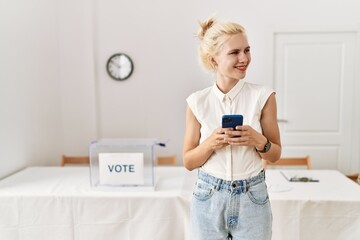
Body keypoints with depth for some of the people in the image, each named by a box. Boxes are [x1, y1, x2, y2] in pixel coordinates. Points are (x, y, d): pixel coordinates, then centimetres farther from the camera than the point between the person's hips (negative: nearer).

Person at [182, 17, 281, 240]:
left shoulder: (263, 96, -7)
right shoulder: (198, 101, -5)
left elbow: (276, 154, 2)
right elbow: (188, 161, 0)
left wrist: (258, 141, -18)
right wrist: (211, 143, -17)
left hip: (253, 198, 0)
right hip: (208, 198, 1)